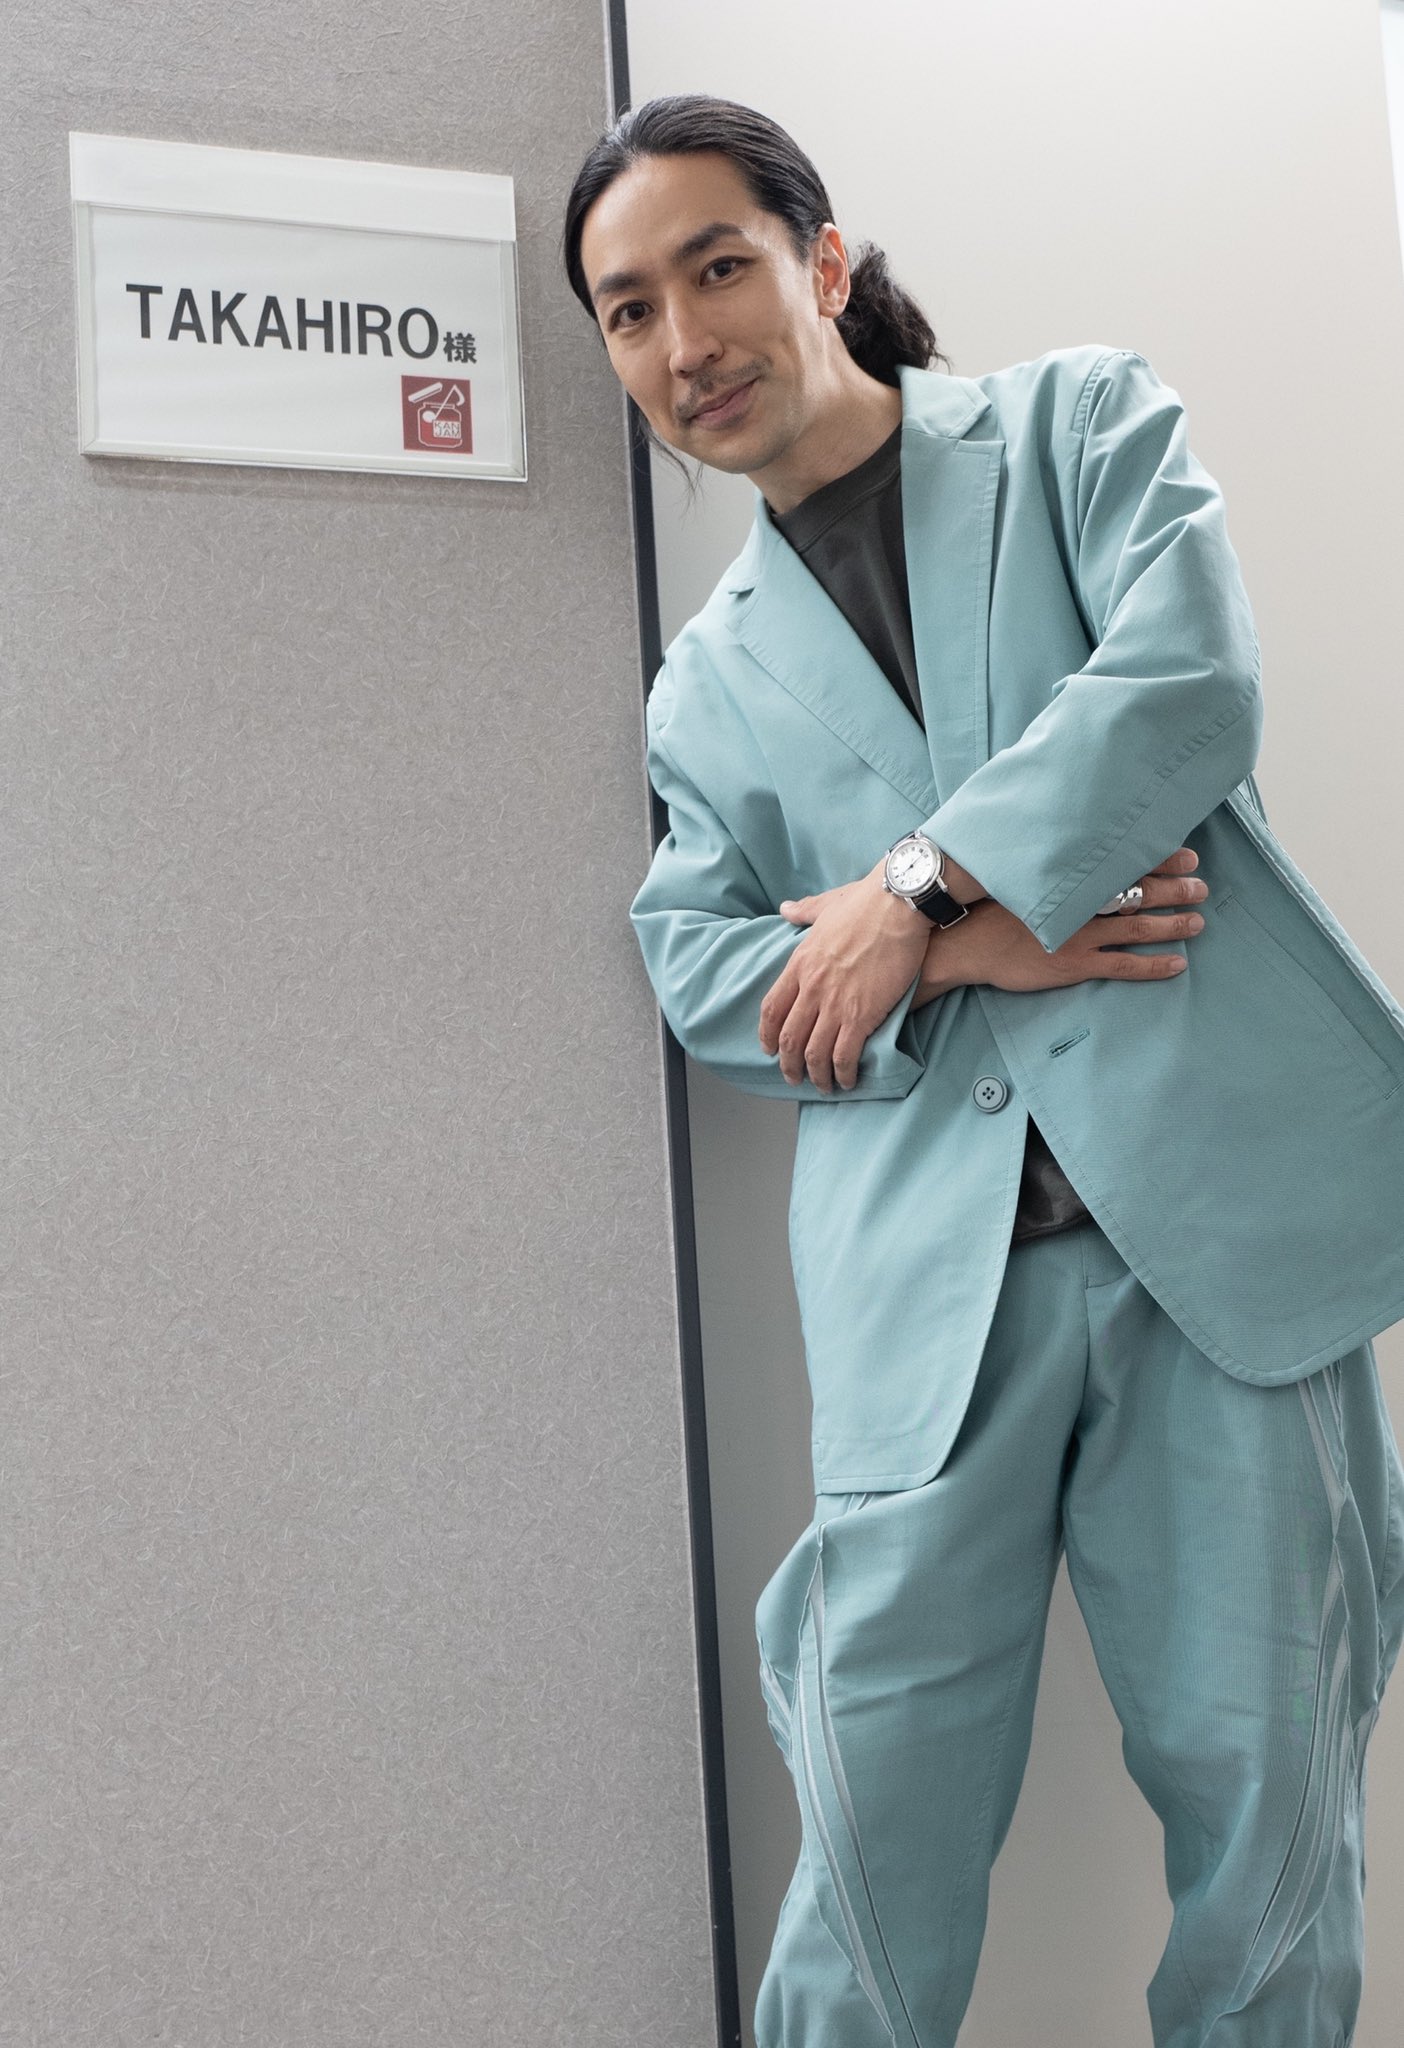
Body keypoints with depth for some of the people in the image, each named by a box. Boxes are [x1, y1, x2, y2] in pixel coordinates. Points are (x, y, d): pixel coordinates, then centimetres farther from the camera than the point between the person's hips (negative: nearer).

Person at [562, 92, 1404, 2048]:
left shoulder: (1087, 421, 12)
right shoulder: (713, 676, 19)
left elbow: (1189, 682, -6)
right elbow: (698, 967, 7)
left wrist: (920, 886, -7)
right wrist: (970, 949, -8)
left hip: (1216, 1192, -1)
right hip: (931, 1259, 2)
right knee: (884, 1808, 3)